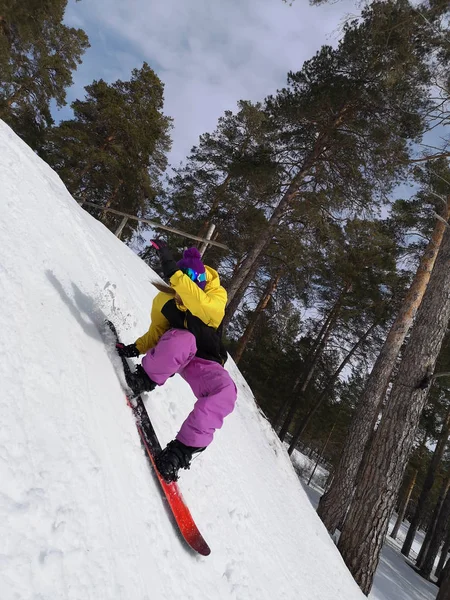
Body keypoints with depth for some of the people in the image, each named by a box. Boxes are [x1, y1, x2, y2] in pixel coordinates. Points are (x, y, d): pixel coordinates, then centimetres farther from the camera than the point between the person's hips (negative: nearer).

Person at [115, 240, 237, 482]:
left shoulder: (217, 295, -24)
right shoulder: (164, 299, -14)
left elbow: (204, 306, -49)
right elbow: (156, 332, 1)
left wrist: (173, 271, -53)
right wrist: (137, 348, -15)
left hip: (203, 360, -1)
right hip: (171, 354, 1)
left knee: (225, 392, -33)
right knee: (183, 339, -38)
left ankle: (184, 447, -23)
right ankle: (146, 379, -12)